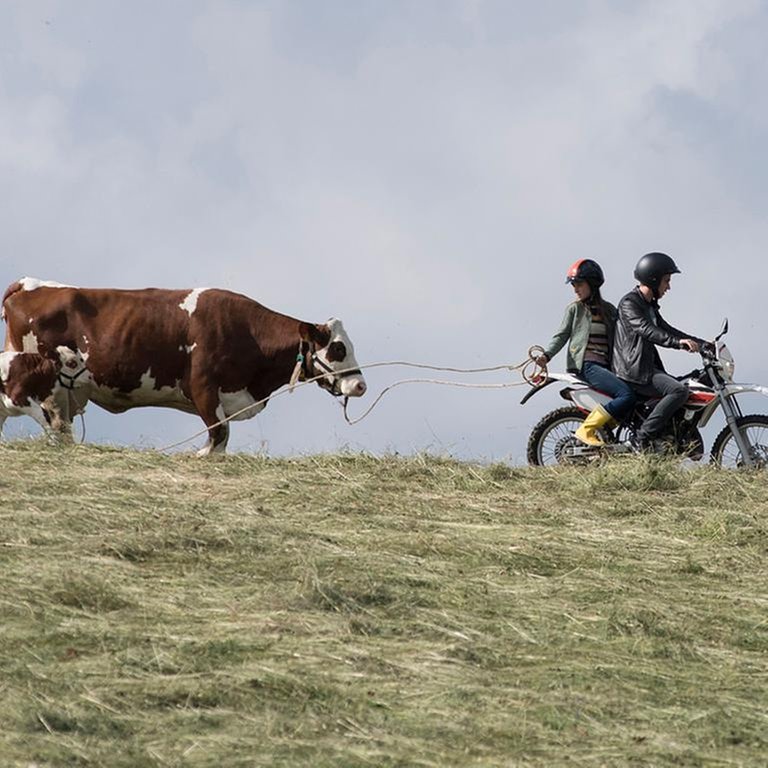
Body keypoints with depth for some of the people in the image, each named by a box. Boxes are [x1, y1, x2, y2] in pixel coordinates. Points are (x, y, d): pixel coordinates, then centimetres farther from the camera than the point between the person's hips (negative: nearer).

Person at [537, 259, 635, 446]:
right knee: (626, 395, -25)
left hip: (606, 366, 6)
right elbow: (561, 335, 1)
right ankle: (586, 429, -20)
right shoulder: (575, 308, 7)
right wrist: (547, 355, -16)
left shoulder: (609, 310, 19)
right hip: (585, 365, -6)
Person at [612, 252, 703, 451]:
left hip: (649, 366, 11)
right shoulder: (629, 303, -11)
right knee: (679, 390, -25)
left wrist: (703, 343, 16)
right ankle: (645, 438, -26)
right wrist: (678, 342, -39)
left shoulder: (650, 306, 21)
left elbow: (665, 329, 25)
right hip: (634, 371, -11)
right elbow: (646, 330, -27)